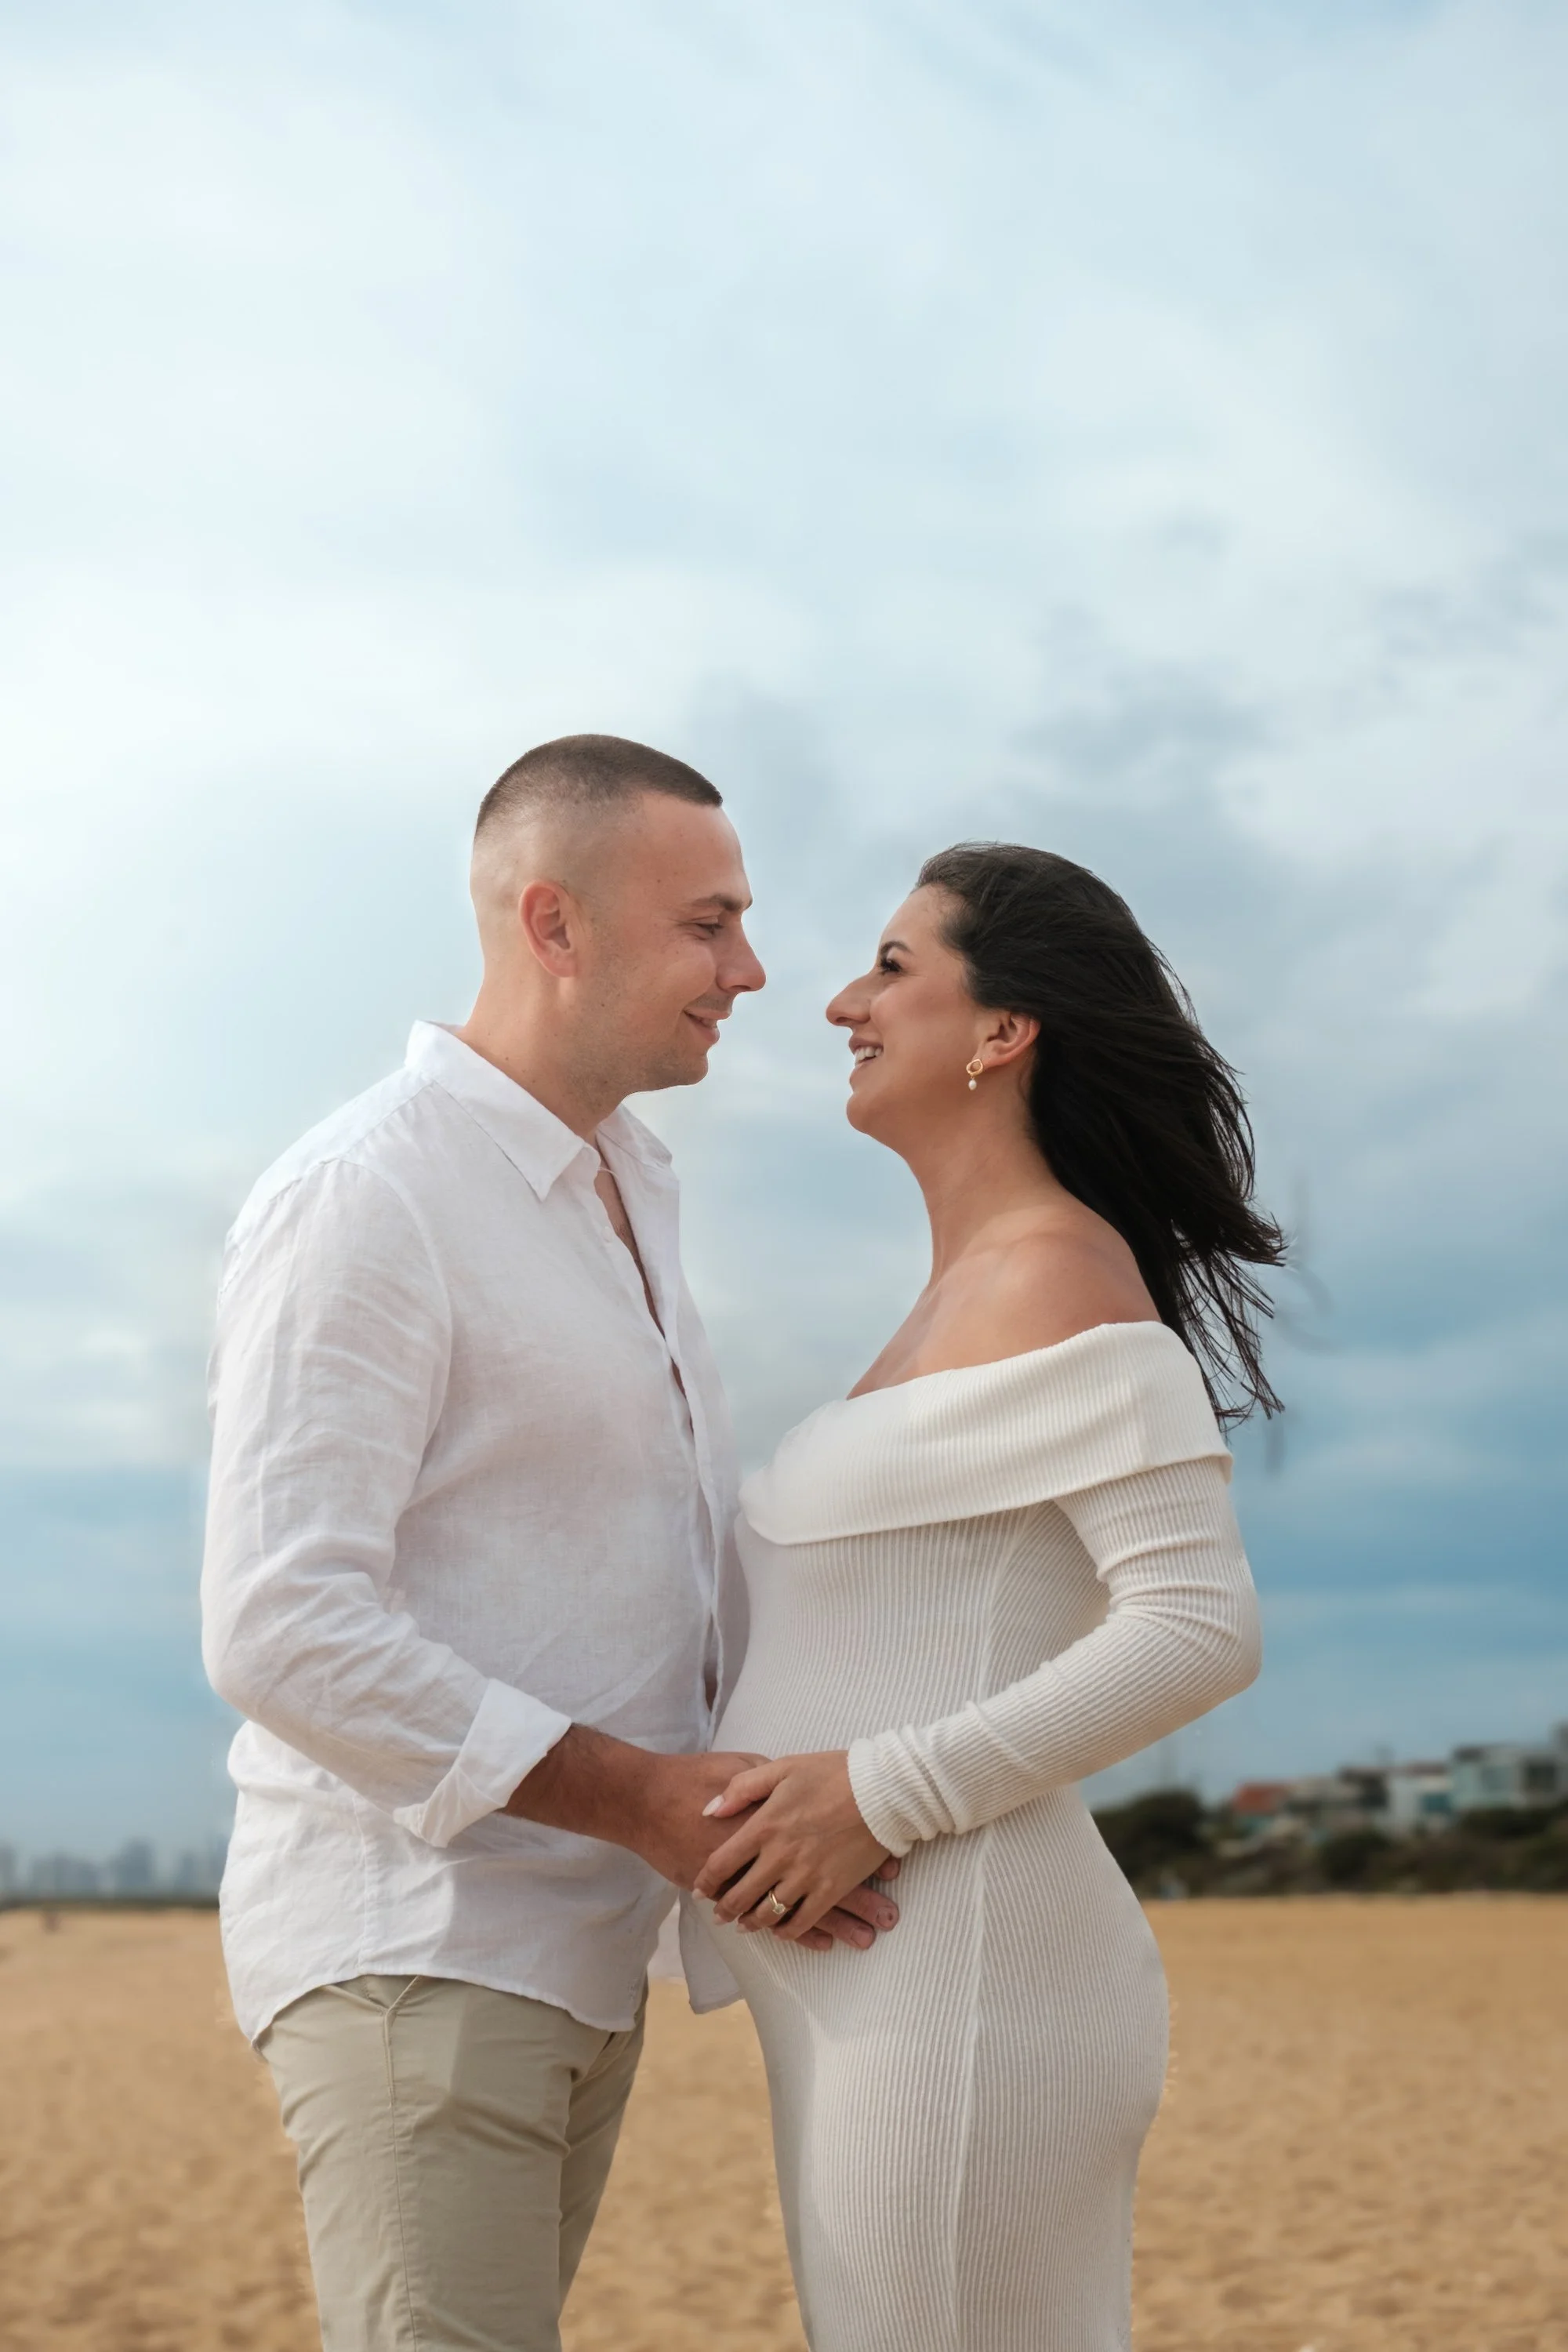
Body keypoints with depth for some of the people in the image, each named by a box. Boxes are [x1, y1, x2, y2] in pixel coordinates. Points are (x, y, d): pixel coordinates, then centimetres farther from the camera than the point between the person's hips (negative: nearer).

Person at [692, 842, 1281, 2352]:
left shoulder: (1059, 1270, -12)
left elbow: (1204, 1628, -20)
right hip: (881, 1985, 9)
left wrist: (882, 1791, -20)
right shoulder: (964, 1286, 16)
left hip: (962, 1983, -9)